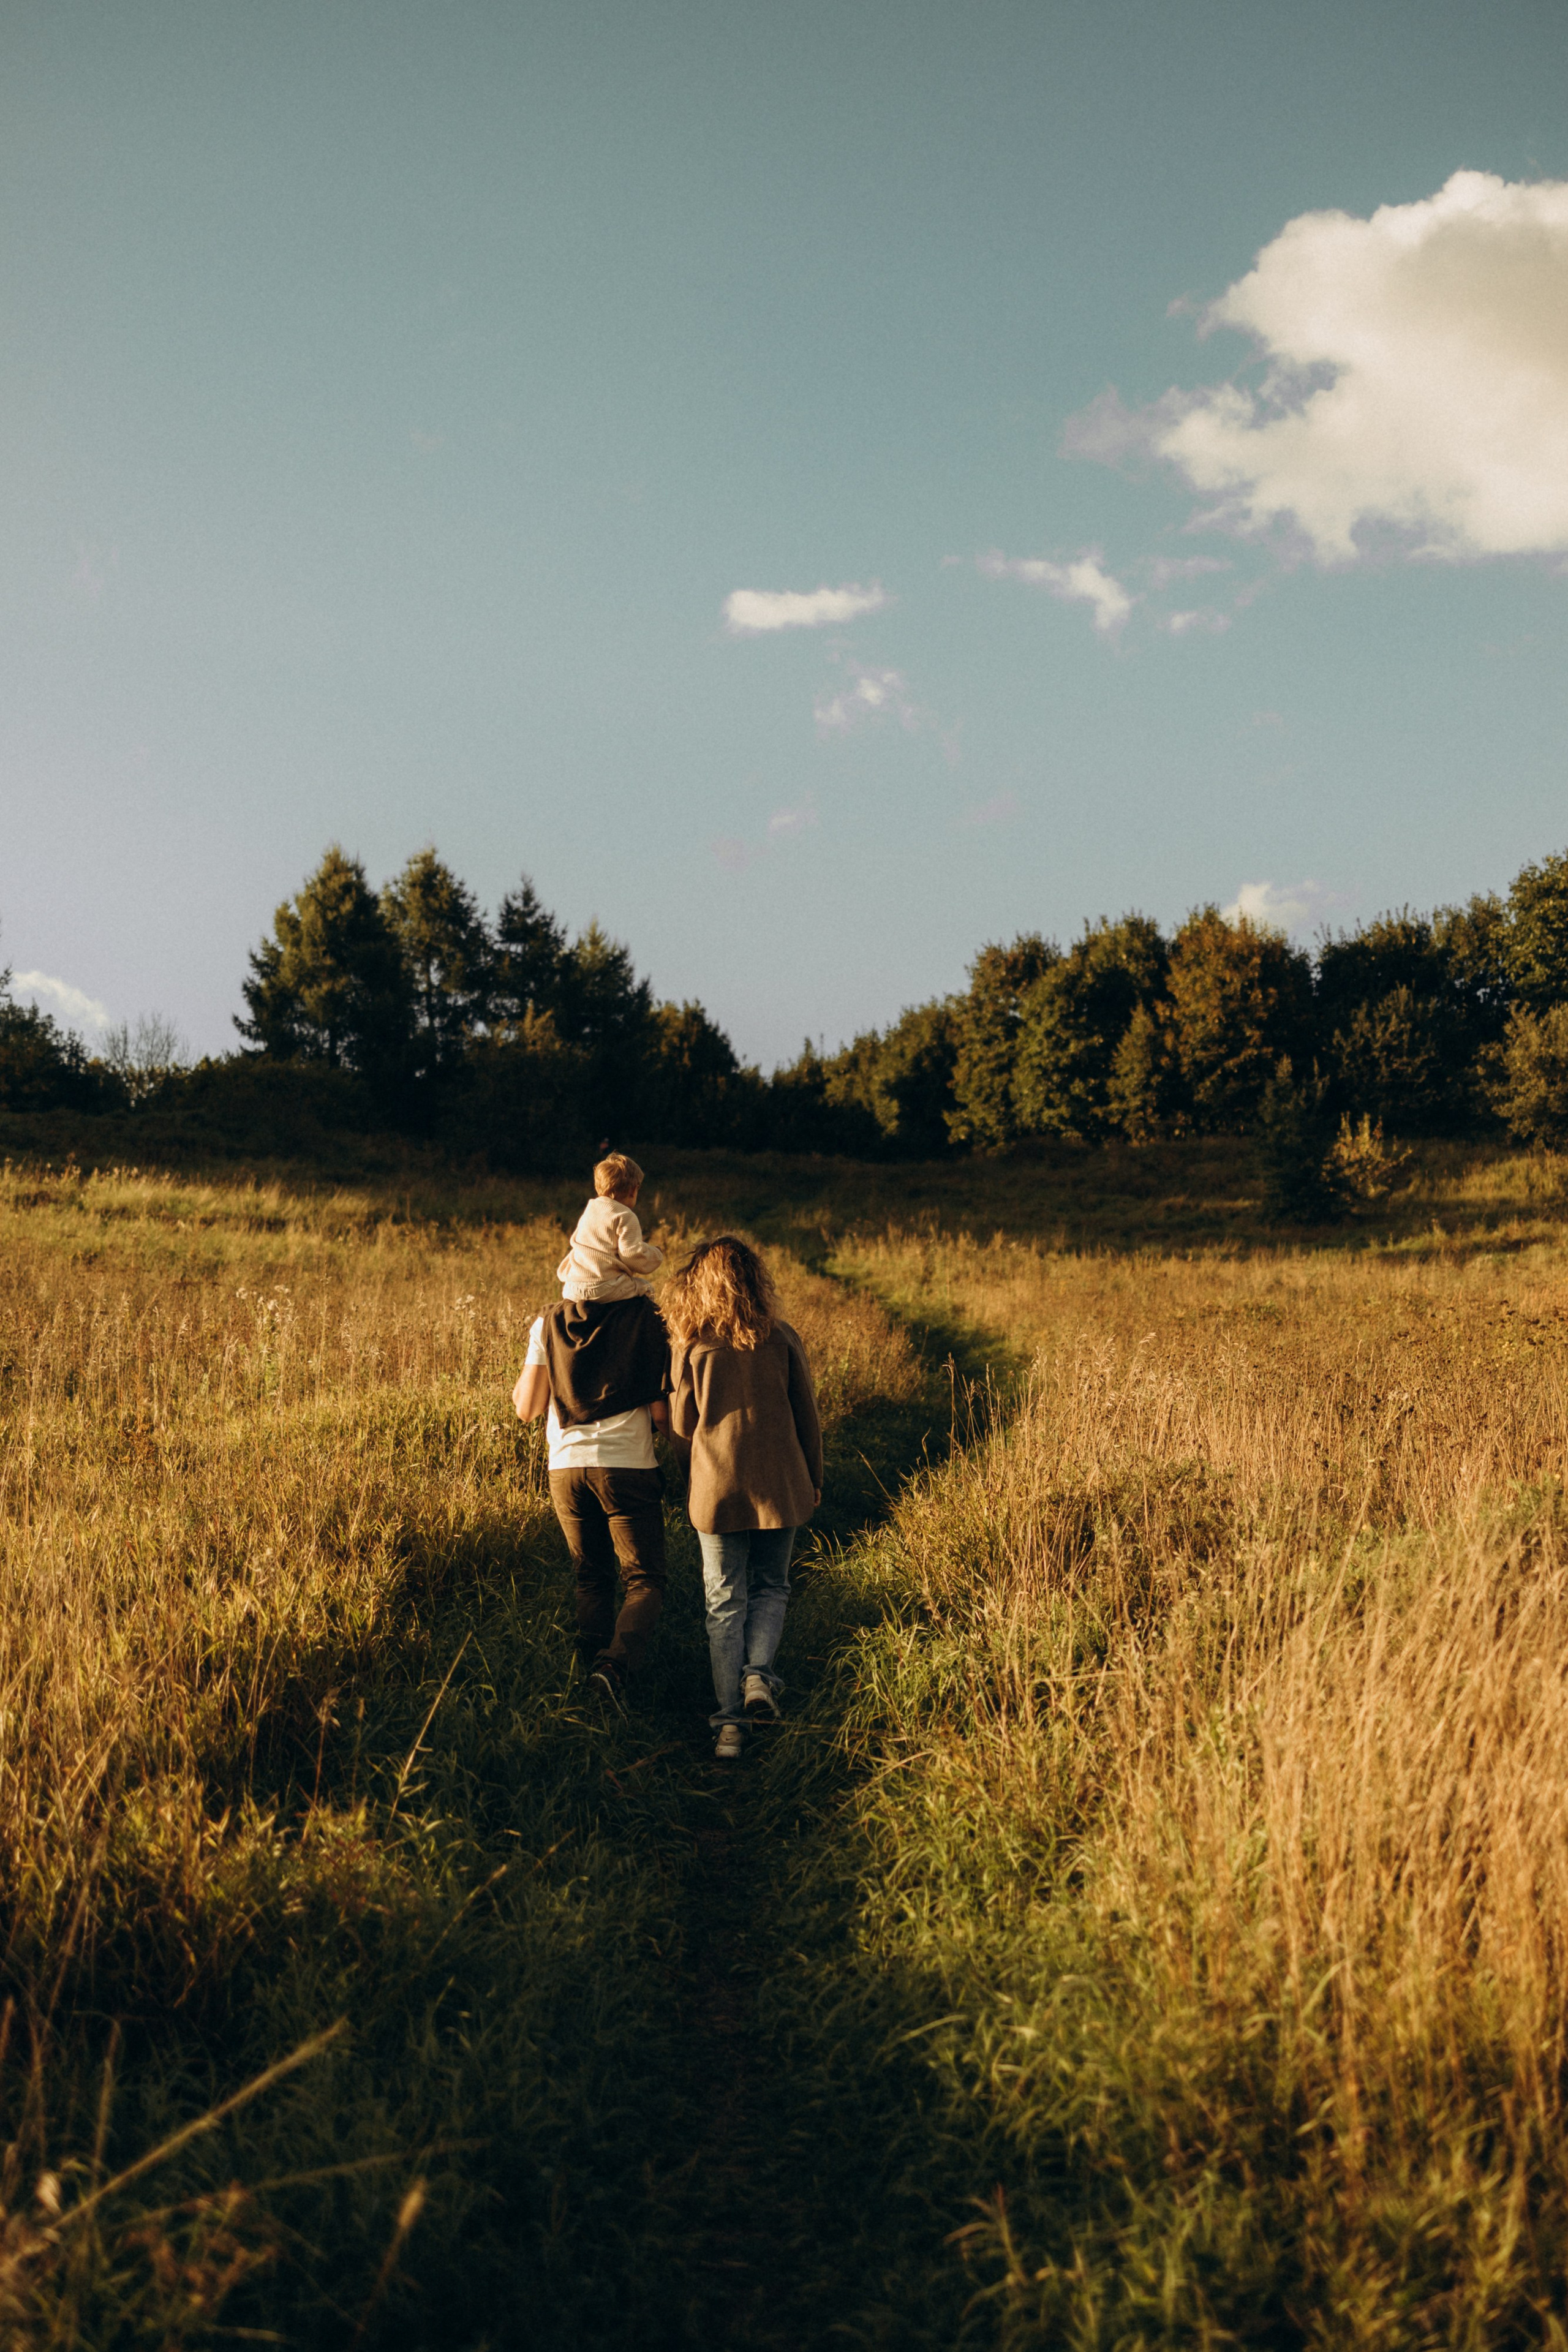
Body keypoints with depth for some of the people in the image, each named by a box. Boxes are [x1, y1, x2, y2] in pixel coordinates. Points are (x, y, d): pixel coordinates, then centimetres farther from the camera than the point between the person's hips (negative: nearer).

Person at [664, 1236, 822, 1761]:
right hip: (779, 1487, 1)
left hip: (717, 1491, 0)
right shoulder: (781, 1340, -3)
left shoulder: (690, 1348, -5)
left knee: (724, 1602, 8)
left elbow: (681, 1427, 2)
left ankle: (728, 1720, 4)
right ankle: (758, 1673, -4)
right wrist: (813, 1481, 16)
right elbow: (806, 1417, 3)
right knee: (771, 1587, 19)